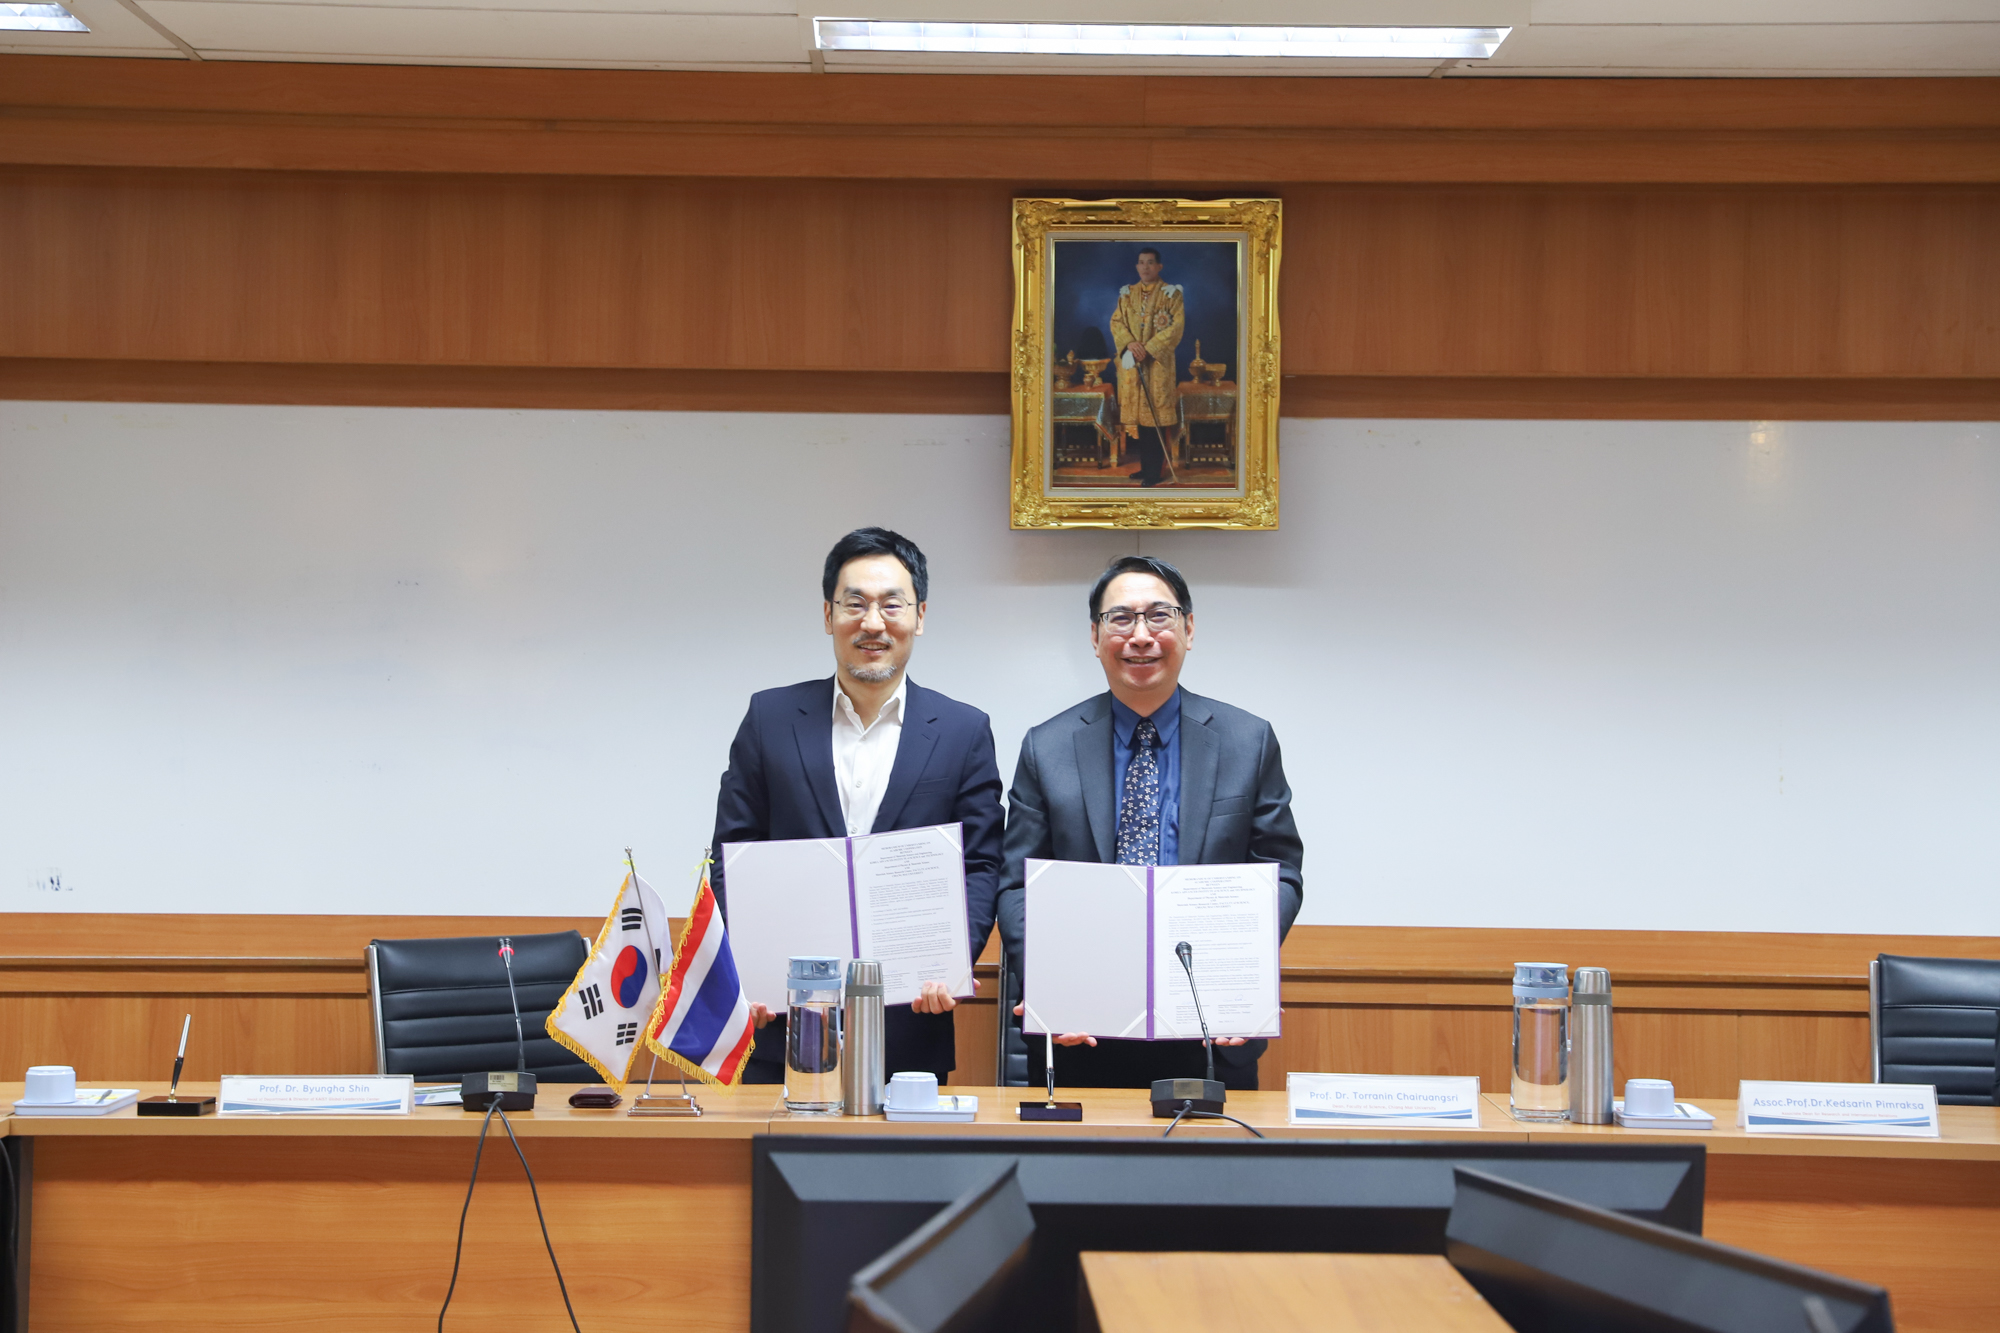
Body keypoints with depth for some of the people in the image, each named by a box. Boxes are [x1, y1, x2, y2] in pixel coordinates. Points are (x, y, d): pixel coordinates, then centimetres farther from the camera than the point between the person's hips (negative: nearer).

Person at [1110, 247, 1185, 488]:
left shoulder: (1171, 294, -1)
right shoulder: (1127, 294, 12)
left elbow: (1176, 326, -9)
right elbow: (1116, 321, 8)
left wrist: (1149, 348, -16)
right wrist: (1129, 343, -12)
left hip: (1158, 363, -4)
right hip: (1131, 362, 5)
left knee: (1155, 414, -6)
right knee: (1135, 416, 5)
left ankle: (1154, 472, -3)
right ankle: (1144, 466, 15)